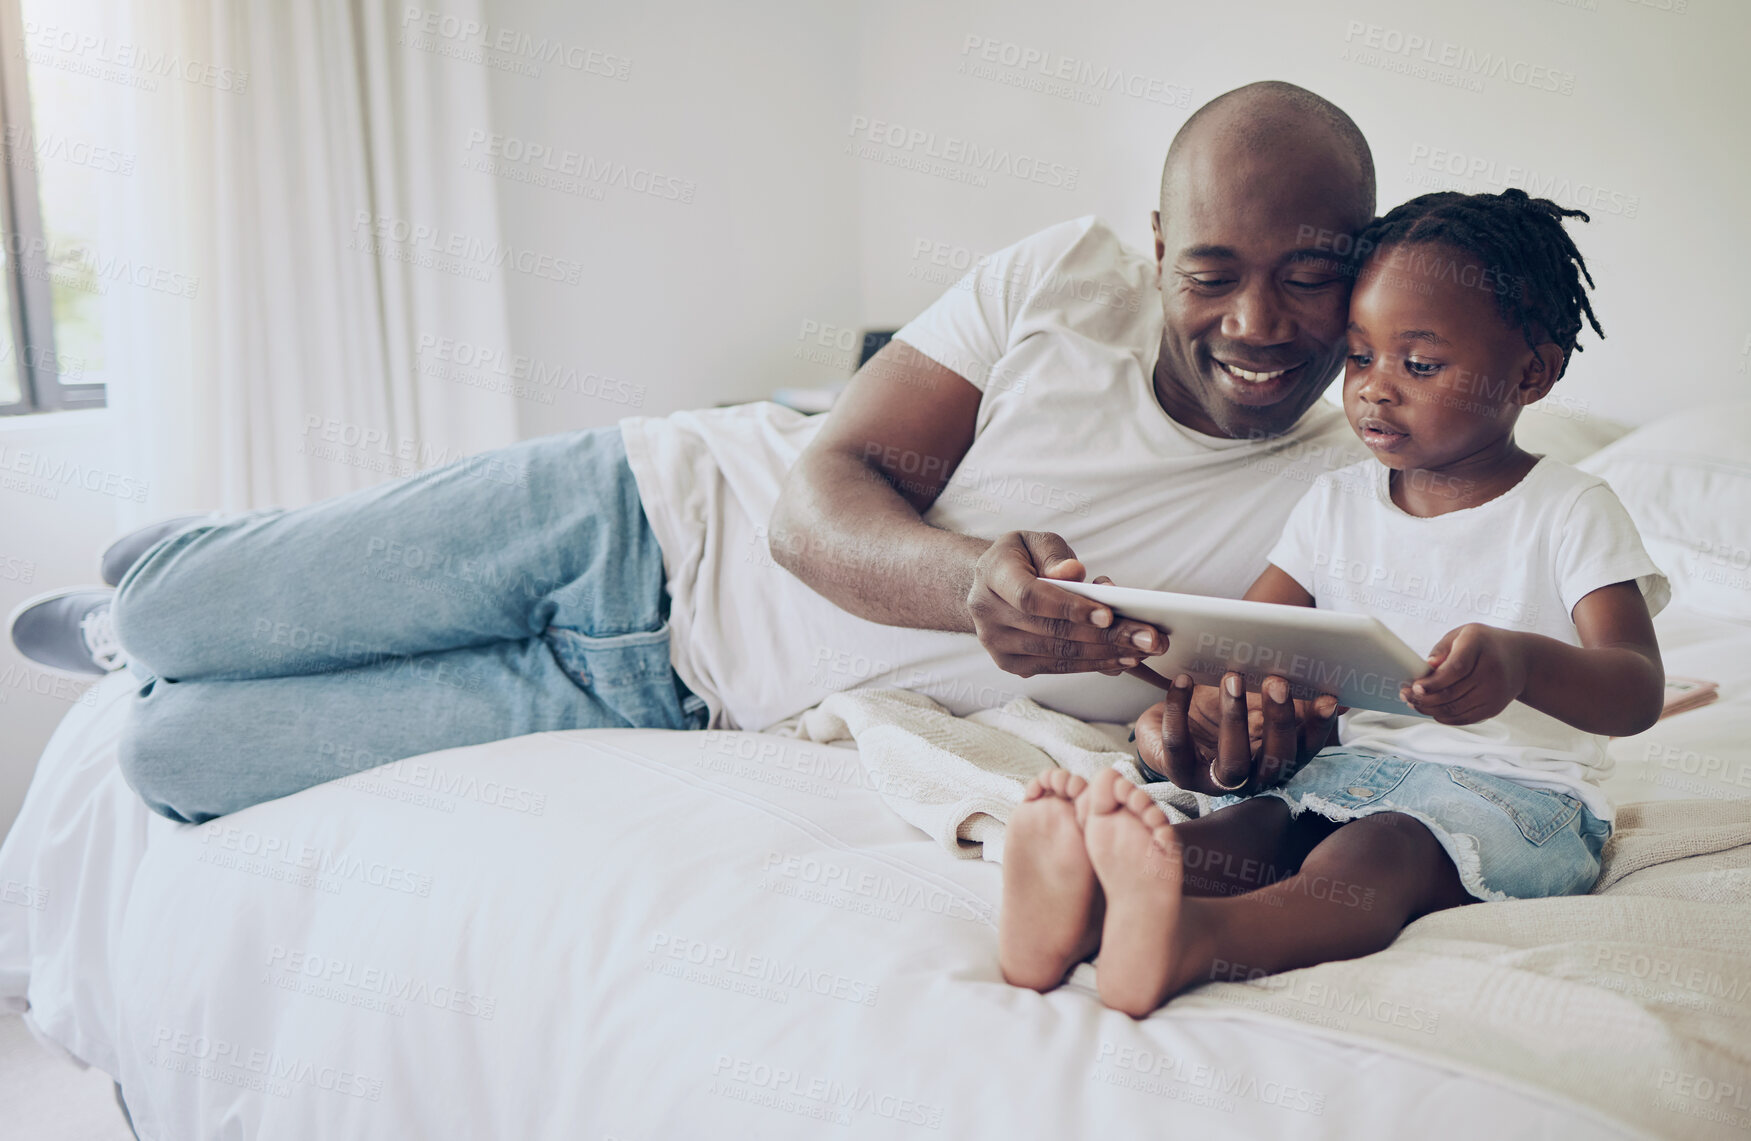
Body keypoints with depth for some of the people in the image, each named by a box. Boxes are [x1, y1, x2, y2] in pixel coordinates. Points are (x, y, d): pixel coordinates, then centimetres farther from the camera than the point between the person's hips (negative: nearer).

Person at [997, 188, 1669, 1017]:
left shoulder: (1570, 513, 0)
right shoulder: (1337, 503, 14)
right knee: (1247, 827, -27)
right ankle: (1086, 902, -58)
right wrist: (1179, 704, -15)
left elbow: (1638, 691, -11)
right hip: (1351, 759, 5)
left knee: (1377, 852, -36)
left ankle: (1189, 942, -66)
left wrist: (1521, 662, -35)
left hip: (1509, 786, -5)